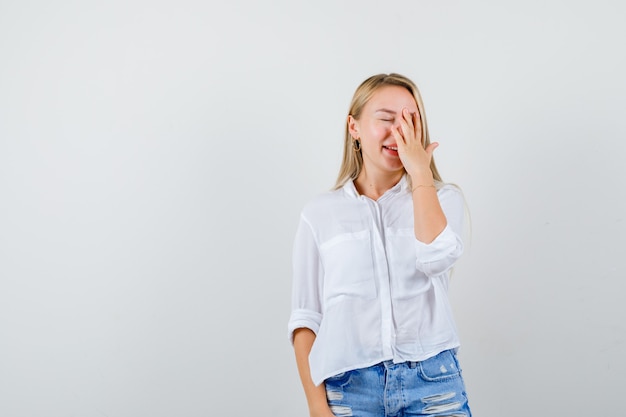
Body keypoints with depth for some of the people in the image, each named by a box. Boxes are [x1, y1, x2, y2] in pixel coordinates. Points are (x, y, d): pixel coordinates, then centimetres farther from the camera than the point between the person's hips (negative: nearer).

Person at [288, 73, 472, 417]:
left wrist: (420, 173, -8)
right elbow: (305, 318, 3)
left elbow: (436, 258, -16)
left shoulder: (443, 199, 6)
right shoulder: (319, 214, 4)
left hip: (433, 383, 0)